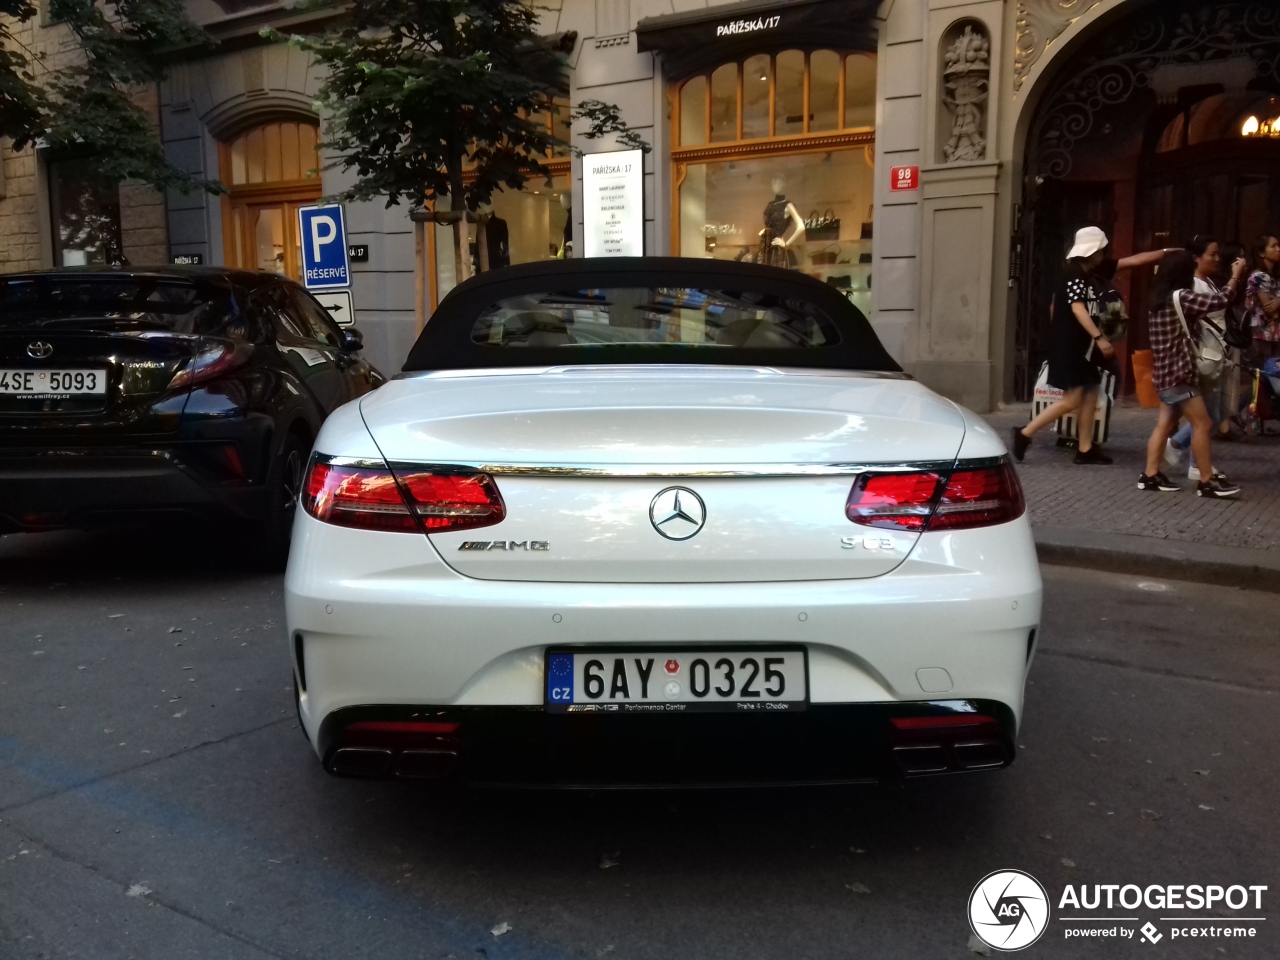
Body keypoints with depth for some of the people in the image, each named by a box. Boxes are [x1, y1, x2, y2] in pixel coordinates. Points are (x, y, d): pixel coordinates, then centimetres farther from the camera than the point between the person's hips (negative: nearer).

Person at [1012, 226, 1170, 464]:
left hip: (1085, 343, 10)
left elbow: (1133, 260, 16)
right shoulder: (1074, 275, -17)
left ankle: (1085, 449, 13)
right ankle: (1025, 433, -4)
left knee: (1090, 393, 9)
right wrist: (1100, 338, -32)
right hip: (1070, 343, -10)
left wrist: (1166, 252, 17)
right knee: (1072, 399, -11)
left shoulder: (1098, 271, 10)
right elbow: (1078, 310, -27)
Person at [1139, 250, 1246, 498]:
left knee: (1165, 423, 9)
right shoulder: (1181, 297, -15)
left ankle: (1150, 475, 10)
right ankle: (1207, 482, 0)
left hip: (1167, 372, 9)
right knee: (1202, 424, -4)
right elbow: (1221, 301, -15)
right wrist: (1236, 275, -2)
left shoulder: (1161, 298, 11)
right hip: (1179, 373, -9)